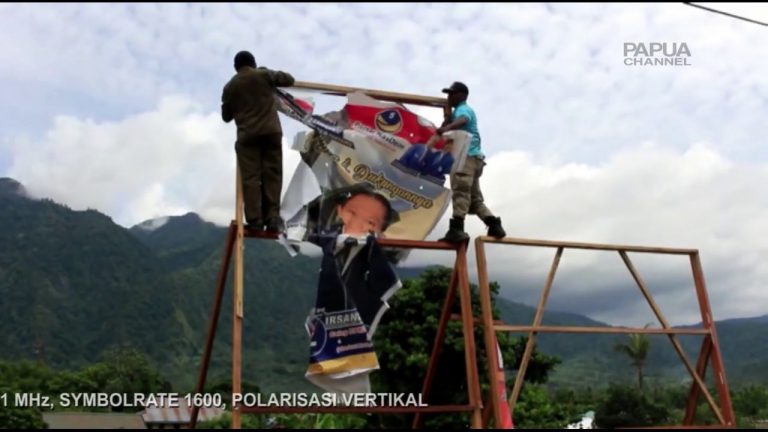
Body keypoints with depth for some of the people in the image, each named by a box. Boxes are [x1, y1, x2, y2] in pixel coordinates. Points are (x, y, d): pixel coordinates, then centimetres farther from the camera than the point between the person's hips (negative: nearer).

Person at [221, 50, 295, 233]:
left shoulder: (230, 87, 12)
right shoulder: (264, 74, 6)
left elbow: (226, 116, 18)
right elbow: (289, 79, 18)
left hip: (247, 136, 1)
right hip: (271, 132, 0)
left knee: (250, 178, -1)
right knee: (272, 175, 2)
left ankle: (254, 221, -8)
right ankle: (272, 219, -3)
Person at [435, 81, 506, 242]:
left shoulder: (463, 109, 0)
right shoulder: (458, 111, 31)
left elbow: (462, 121, -27)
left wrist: (447, 127, -45)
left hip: (467, 156, -11)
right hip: (471, 157, 11)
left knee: (460, 191, -23)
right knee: (475, 198, 10)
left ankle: (456, 229, -35)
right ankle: (494, 225, 0)